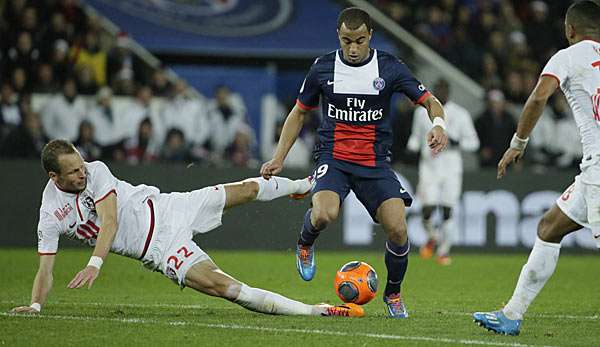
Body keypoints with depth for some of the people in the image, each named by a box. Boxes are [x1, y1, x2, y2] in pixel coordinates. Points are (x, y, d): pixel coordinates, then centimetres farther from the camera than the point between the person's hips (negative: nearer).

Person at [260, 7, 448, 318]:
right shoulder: (323, 68, 1)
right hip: (333, 157, -1)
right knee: (324, 214, -31)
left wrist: (438, 124, -21)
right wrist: (279, 158, 6)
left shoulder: (389, 68, -2)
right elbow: (299, 112, 13)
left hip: (375, 162, 1)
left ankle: (393, 294, 13)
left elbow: (429, 101, 3)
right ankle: (305, 245, 8)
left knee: (397, 229, -16)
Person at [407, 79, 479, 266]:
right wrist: (412, 145, -3)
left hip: (451, 168, -1)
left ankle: (444, 251, 12)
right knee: (428, 211, -11)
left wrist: (456, 143, -13)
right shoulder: (422, 112, 7)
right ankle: (432, 238, 20)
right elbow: (416, 136, 19)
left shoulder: (460, 114, 2)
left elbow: (473, 142, 5)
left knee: (447, 212, -3)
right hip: (429, 167, 1)